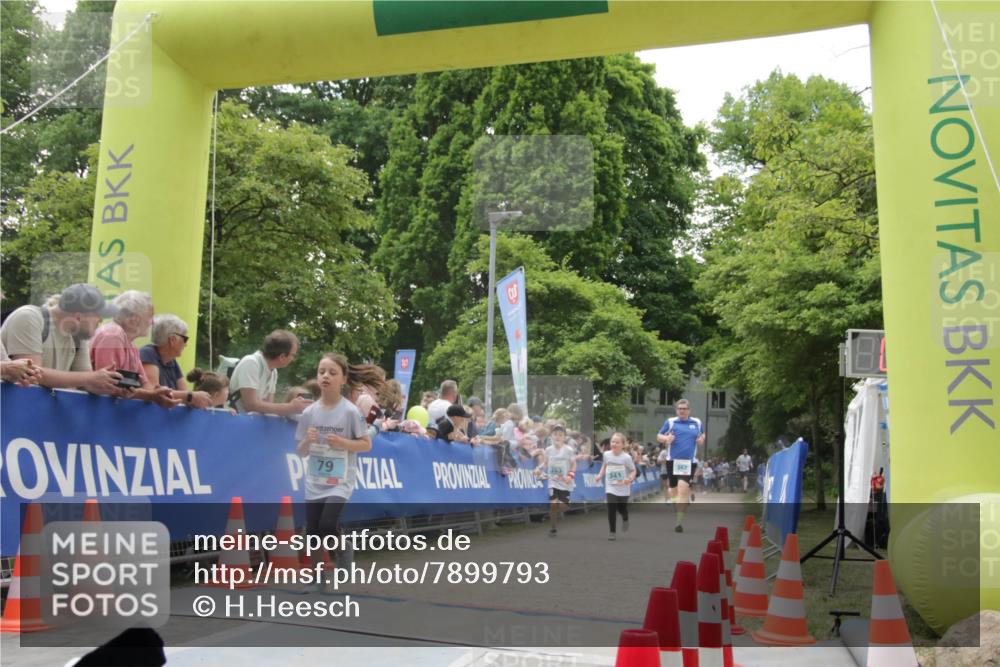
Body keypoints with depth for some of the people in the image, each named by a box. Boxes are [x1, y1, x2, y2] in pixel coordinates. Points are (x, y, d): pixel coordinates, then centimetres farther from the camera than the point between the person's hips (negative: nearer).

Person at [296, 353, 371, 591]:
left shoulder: (350, 411, -9)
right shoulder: (309, 412, 1)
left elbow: (366, 444, -4)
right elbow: (302, 452, 7)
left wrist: (343, 442, -19)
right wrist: (307, 440, -14)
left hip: (340, 481, -4)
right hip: (314, 482, 4)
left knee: (328, 525, -20)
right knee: (313, 530, 7)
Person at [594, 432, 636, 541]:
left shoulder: (626, 457, -15)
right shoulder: (606, 454, -4)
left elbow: (633, 470, -6)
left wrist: (630, 479, -25)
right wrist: (600, 475, 3)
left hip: (623, 488, -1)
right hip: (611, 488, 1)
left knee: (622, 509, 12)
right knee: (611, 509, -11)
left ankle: (625, 519, 49)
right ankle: (612, 531, 2)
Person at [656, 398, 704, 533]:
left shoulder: (697, 422, 8)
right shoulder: (670, 422, 2)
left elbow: (702, 435, 24)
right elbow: (658, 436, 6)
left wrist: (702, 440, 0)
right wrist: (666, 438, -15)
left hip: (689, 461, -1)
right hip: (673, 460, 1)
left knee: (683, 489, -17)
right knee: (674, 490, 11)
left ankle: (679, 522, -16)